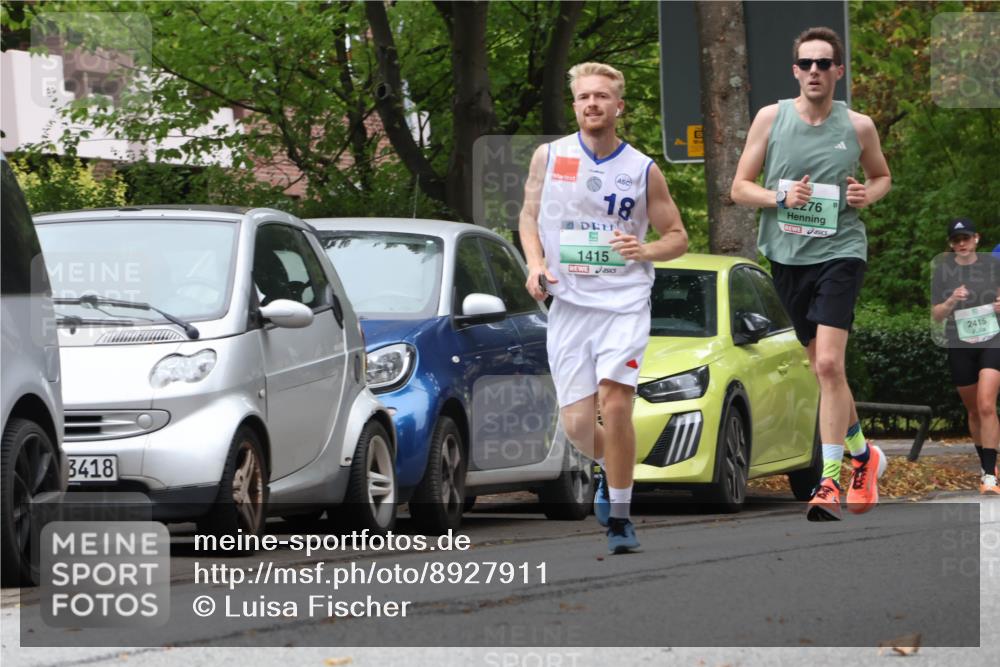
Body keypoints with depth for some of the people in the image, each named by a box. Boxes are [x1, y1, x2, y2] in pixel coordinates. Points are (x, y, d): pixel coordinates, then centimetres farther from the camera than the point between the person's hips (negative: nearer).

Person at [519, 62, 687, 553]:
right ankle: (607, 468, 34)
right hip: (568, 304, 2)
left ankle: (620, 516, -7)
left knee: (614, 403, -19)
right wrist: (536, 264, -2)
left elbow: (677, 237, 10)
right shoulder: (549, 157, 5)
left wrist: (645, 250, -11)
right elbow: (529, 215, 16)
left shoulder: (643, 170, 3)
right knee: (577, 422, -1)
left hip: (624, 301, -2)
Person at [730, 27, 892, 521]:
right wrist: (781, 197, -14)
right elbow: (740, 188, 4)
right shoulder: (771, 118, 1)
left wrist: (868, 194, -4)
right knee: (823, 368, 11)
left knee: (829, 364, -17)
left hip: (840, 252, -3)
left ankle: (830, 481, -14)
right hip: (788, 256, 3)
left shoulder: (858, 127, 1)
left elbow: (882, 176, 19)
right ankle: (862, 454, 34)